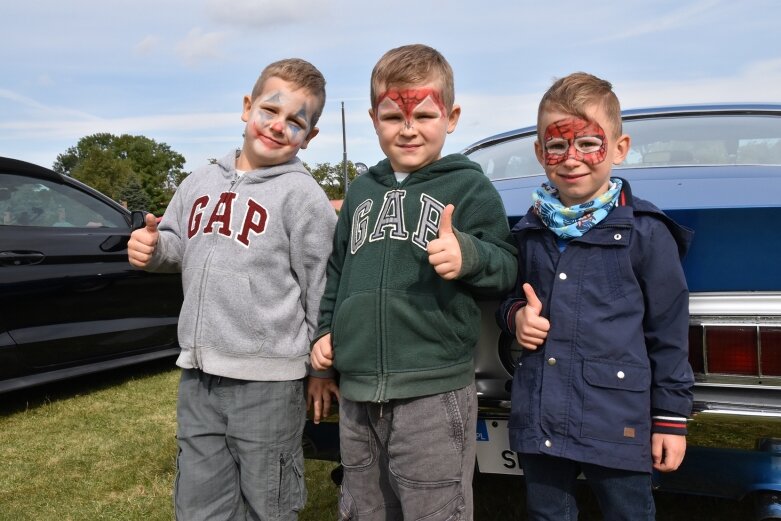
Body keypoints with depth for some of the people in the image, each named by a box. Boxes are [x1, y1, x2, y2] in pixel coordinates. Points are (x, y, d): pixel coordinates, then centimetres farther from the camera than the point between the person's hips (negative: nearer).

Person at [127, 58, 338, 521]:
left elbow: (322, 287, -7)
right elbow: (178, 246, 22)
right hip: (198, 375, 6)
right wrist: (153, 247, -2)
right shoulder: (200, 183, 9)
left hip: (268, 380, -6)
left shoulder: (302, 194, -9)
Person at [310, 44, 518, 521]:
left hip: (435, 392, -5)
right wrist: (325, 329, 14)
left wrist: (469, 256, -27)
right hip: (358, 392, 6)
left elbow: (508, 266, -7)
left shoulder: (470, 187, -3)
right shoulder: (362, 191, 13)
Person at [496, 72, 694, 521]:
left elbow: (669, 331, -3)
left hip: (618, 425, -4)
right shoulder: (531, 231, 6)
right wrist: (516, 315, -4)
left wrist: (672, 417, -1)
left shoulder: (645, 232, -7)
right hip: (539, 420, 4)